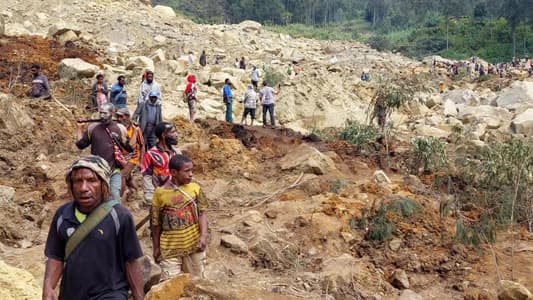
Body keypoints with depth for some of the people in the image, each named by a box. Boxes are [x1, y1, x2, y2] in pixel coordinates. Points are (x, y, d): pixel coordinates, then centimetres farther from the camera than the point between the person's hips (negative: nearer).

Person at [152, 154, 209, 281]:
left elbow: (202, 213, -3)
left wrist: (203, 235, -15)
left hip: (194, 244, 2)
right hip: (170, 248, -1)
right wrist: (156, 247, 6)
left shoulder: (195, 188, -6)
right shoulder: (160, 193, -9)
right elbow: (156, 223, 1)